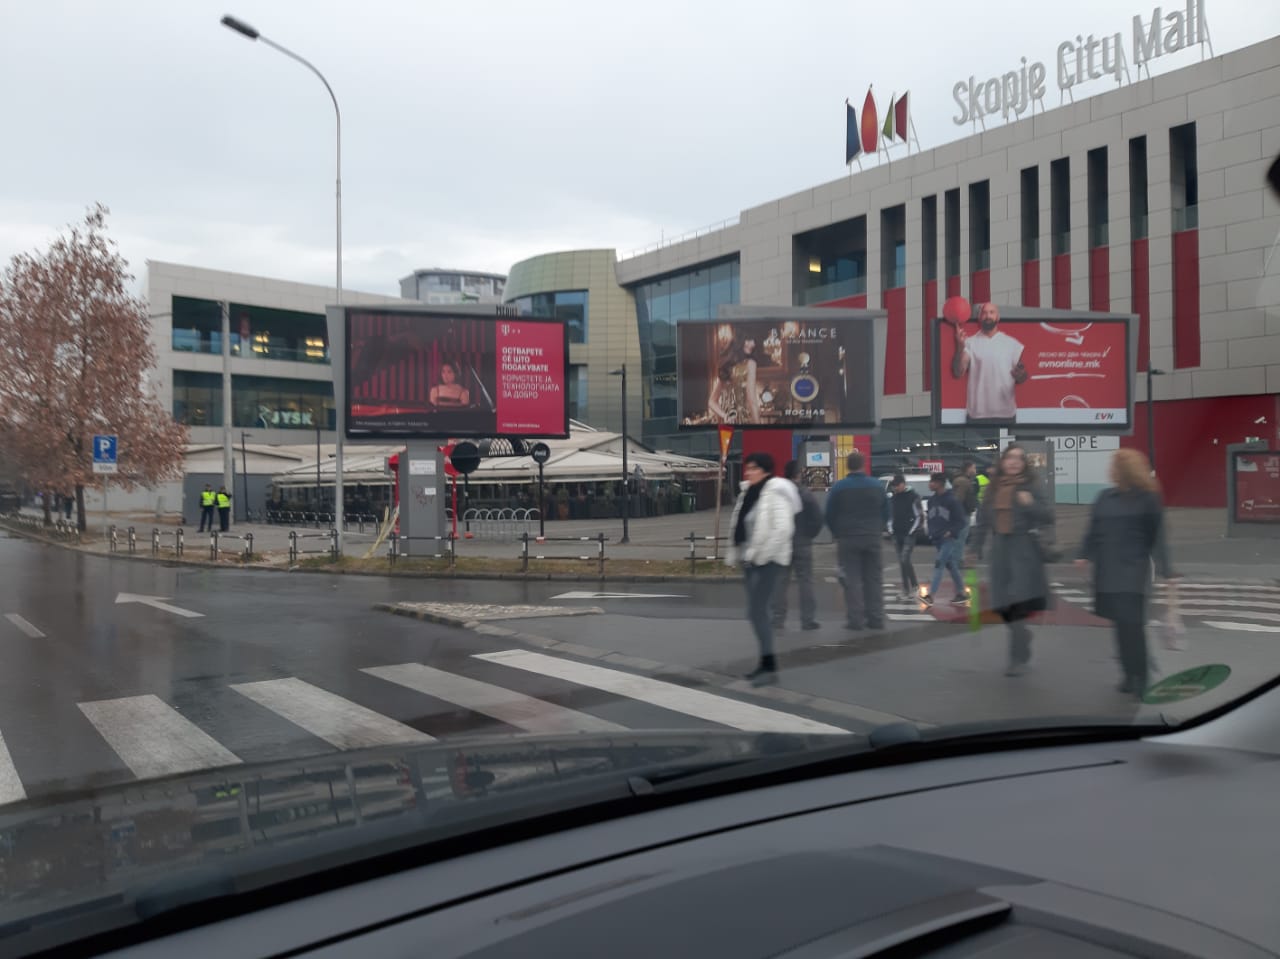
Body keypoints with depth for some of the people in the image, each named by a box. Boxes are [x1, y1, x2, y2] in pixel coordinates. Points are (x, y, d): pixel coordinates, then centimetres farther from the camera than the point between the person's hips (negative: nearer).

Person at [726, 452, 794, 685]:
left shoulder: (774, 493, -14)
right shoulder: (748, 492, 12)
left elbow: (783, 529, -22)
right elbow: (739, 527, 19)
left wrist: (762, 554, -21)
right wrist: (736, 555, 14)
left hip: (767, 561, -9)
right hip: (750, 561, 9)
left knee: (757, 611, -12)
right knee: (758, 612, 12)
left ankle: (770, 667, -8)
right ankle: (765, 663, 21)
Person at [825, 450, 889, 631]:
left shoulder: (839, 487, -6)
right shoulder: (877, 487, 5)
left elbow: (829, 516, -4)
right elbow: (886, 514, 10)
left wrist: (838, 534, 11)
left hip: (848, 539, -3)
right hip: (873, 539, 3)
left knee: (852, 580, -1)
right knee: (874, 579, 9)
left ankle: (855, 619, -4)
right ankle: (876, 618, 10)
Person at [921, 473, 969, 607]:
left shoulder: (951, 500, -12)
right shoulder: (932, 500, 9)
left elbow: (961, 520, -9)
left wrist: (951, 532, -16)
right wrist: (931, 532, 5)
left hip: (950, 538, -7)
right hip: (938, 539, 7)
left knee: (939, 563, -16)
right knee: (950, 565, 13)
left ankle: (930, 596, -21)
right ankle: (962, 593, 25)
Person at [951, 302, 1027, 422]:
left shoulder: (1012, 343, 8)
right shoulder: (970, 343, 2)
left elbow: (1022, 376, 11)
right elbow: (958, 373, -8)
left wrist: (1021, 375, -15)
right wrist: (960, 347, -23)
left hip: (1006, 412, 2)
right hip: (977, 412, -2)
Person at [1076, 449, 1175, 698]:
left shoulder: (1148, 499, -3)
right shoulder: (1105, 497, 10)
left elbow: (1157, 537, -4)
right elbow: (1093, 530, 12)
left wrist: (1164, 569, -7)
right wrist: (1085, 555, 1)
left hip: (1134, 569, -4)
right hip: (1107, 570, 5)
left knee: (1131, 622, -7)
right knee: (1120, 622, 8)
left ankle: (1139, 676, 2)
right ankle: (1130, 673, 18)